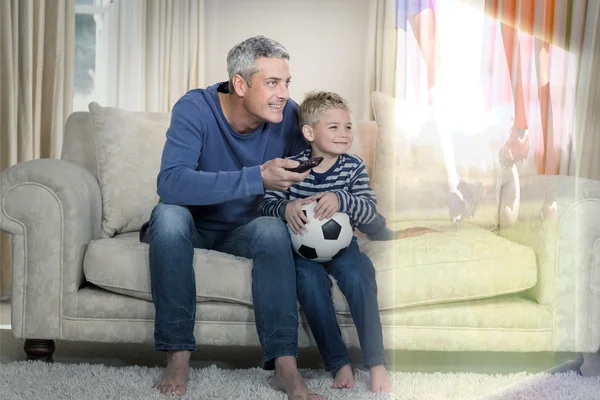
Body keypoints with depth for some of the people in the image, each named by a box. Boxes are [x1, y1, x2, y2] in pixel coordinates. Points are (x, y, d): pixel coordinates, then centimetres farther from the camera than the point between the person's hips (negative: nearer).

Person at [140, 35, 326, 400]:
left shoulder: (288, 116, -14)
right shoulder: (195, 109, -25)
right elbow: (170, 183, -40)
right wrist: (257, 178, -46)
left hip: (242, 231, 2)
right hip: (190, 227, -2)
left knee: (273, 228, -30)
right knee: (169, 213, -34)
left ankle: (285, 365, -30)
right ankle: (178, 355, -28)